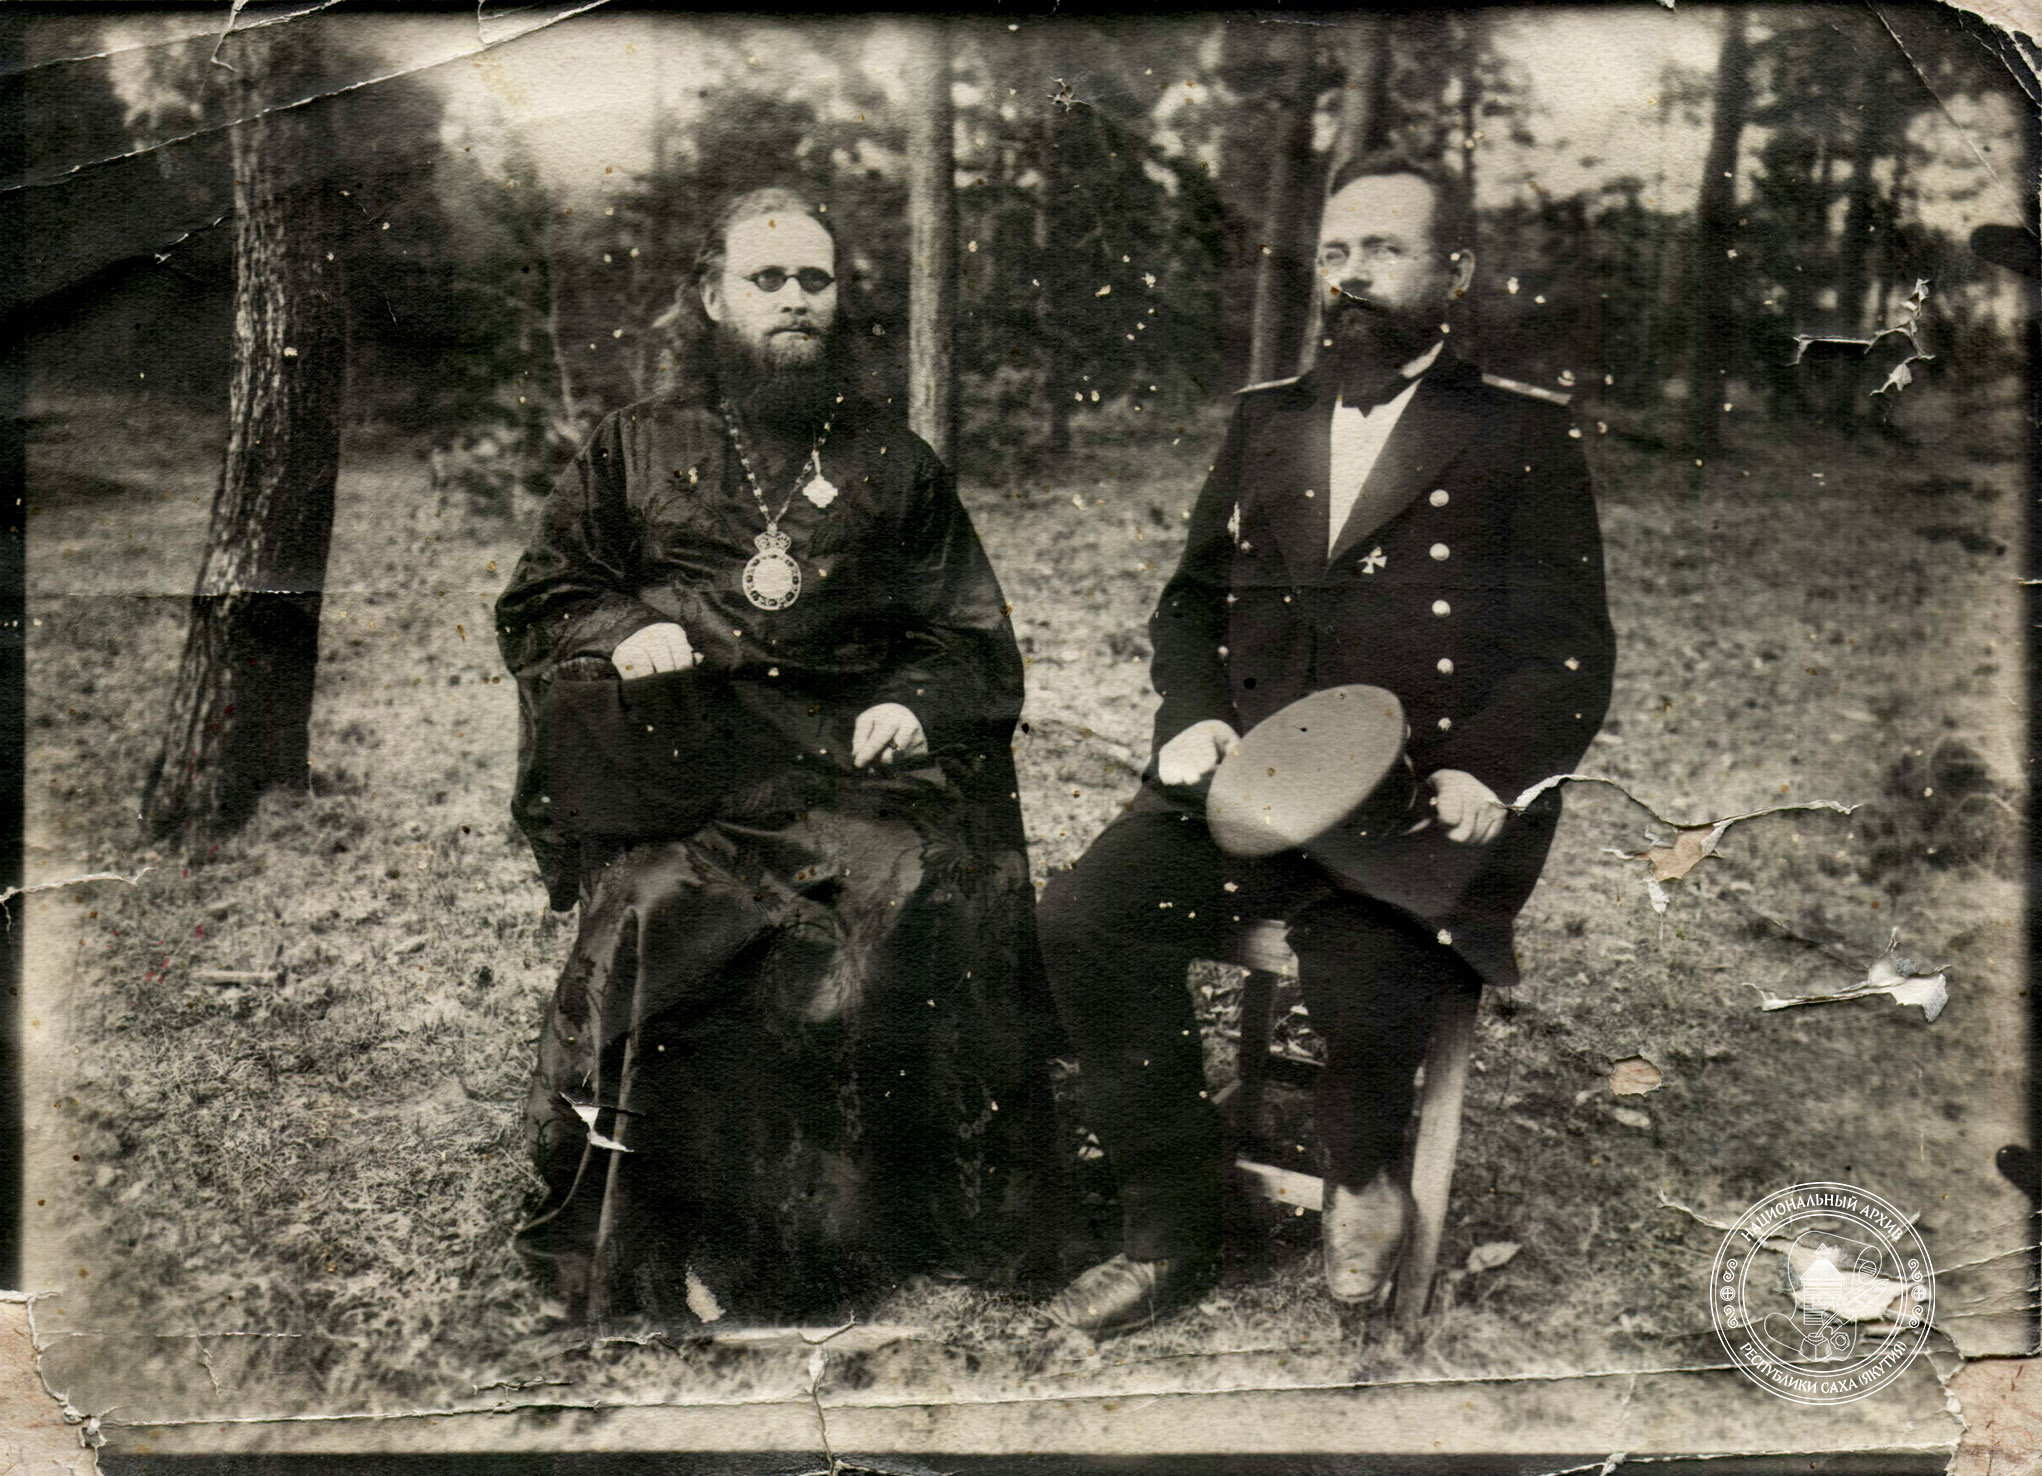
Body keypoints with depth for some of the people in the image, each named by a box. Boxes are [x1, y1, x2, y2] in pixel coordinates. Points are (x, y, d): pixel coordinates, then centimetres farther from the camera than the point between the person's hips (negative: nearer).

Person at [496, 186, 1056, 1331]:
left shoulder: (893, 458, 20)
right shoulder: (638, 449, 19)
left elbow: (973, 636, 17)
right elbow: (537, 606, 19)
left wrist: (916, 704, -4)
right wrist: (620, 632, -2)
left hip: (854, 749, 1)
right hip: (679, 753, 0)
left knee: (915, 901, -25)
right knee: (674, 920, -26)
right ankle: (690, 1254, -15)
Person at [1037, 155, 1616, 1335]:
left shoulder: (1522, 438, 8)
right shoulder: (1266, 420, 21)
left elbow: (1571, 659, 3)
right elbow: (1191, 599, 24)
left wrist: (1486, 770, -15)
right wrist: (1193, 713, 3)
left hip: (1424, 806, -4)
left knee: (1364, 981, -31)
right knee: (1087, 917, -20)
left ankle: (1365, 1180, 6)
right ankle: (1171, 1234, -4)